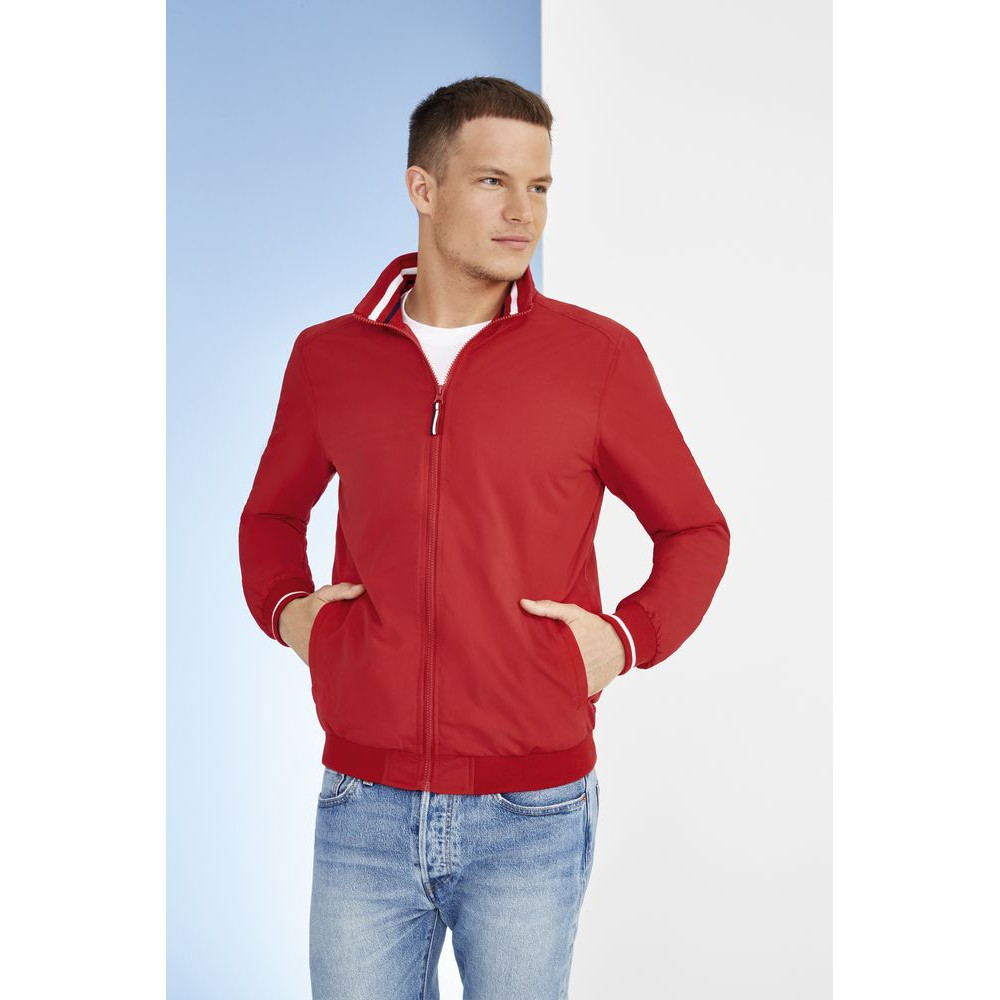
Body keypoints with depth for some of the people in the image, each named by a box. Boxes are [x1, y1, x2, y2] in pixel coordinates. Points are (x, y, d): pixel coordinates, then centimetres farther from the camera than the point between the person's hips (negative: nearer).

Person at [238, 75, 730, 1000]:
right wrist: (285, 609, 3)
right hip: (365, 810, 2)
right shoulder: (327, 358, 4)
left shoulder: (599, 353, -2)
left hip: (531, 816, -1)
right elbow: (272, 514, 21)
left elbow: (696, 531, 8)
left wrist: (627, 639, -7)